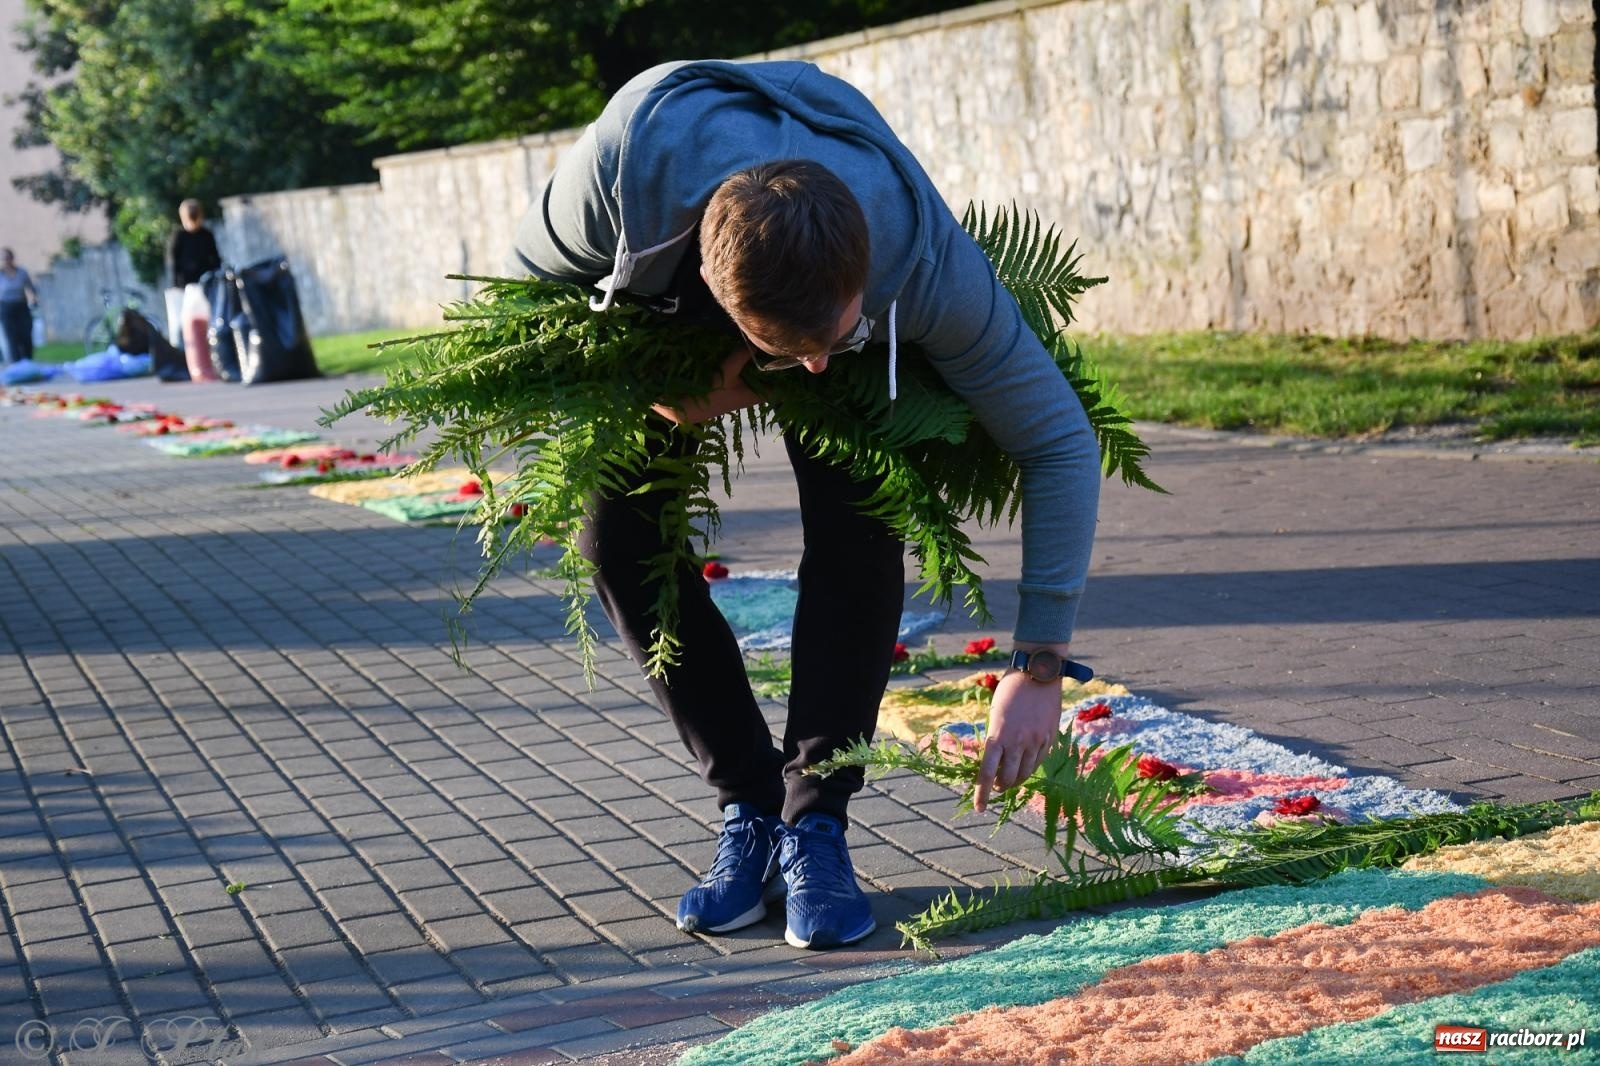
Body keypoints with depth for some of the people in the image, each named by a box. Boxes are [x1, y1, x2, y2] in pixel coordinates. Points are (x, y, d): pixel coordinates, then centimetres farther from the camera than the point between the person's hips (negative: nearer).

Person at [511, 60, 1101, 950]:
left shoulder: (921, 258, -43)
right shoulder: (628, 162, -45)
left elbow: (1060, 439, -32)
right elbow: (536, 276, -19)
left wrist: (1041, 667, -34)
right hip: (666, 314, 1)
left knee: (857, 535, -22)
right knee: (621, 537, -13)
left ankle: (815, 823, -9)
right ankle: (750, 809, 0)